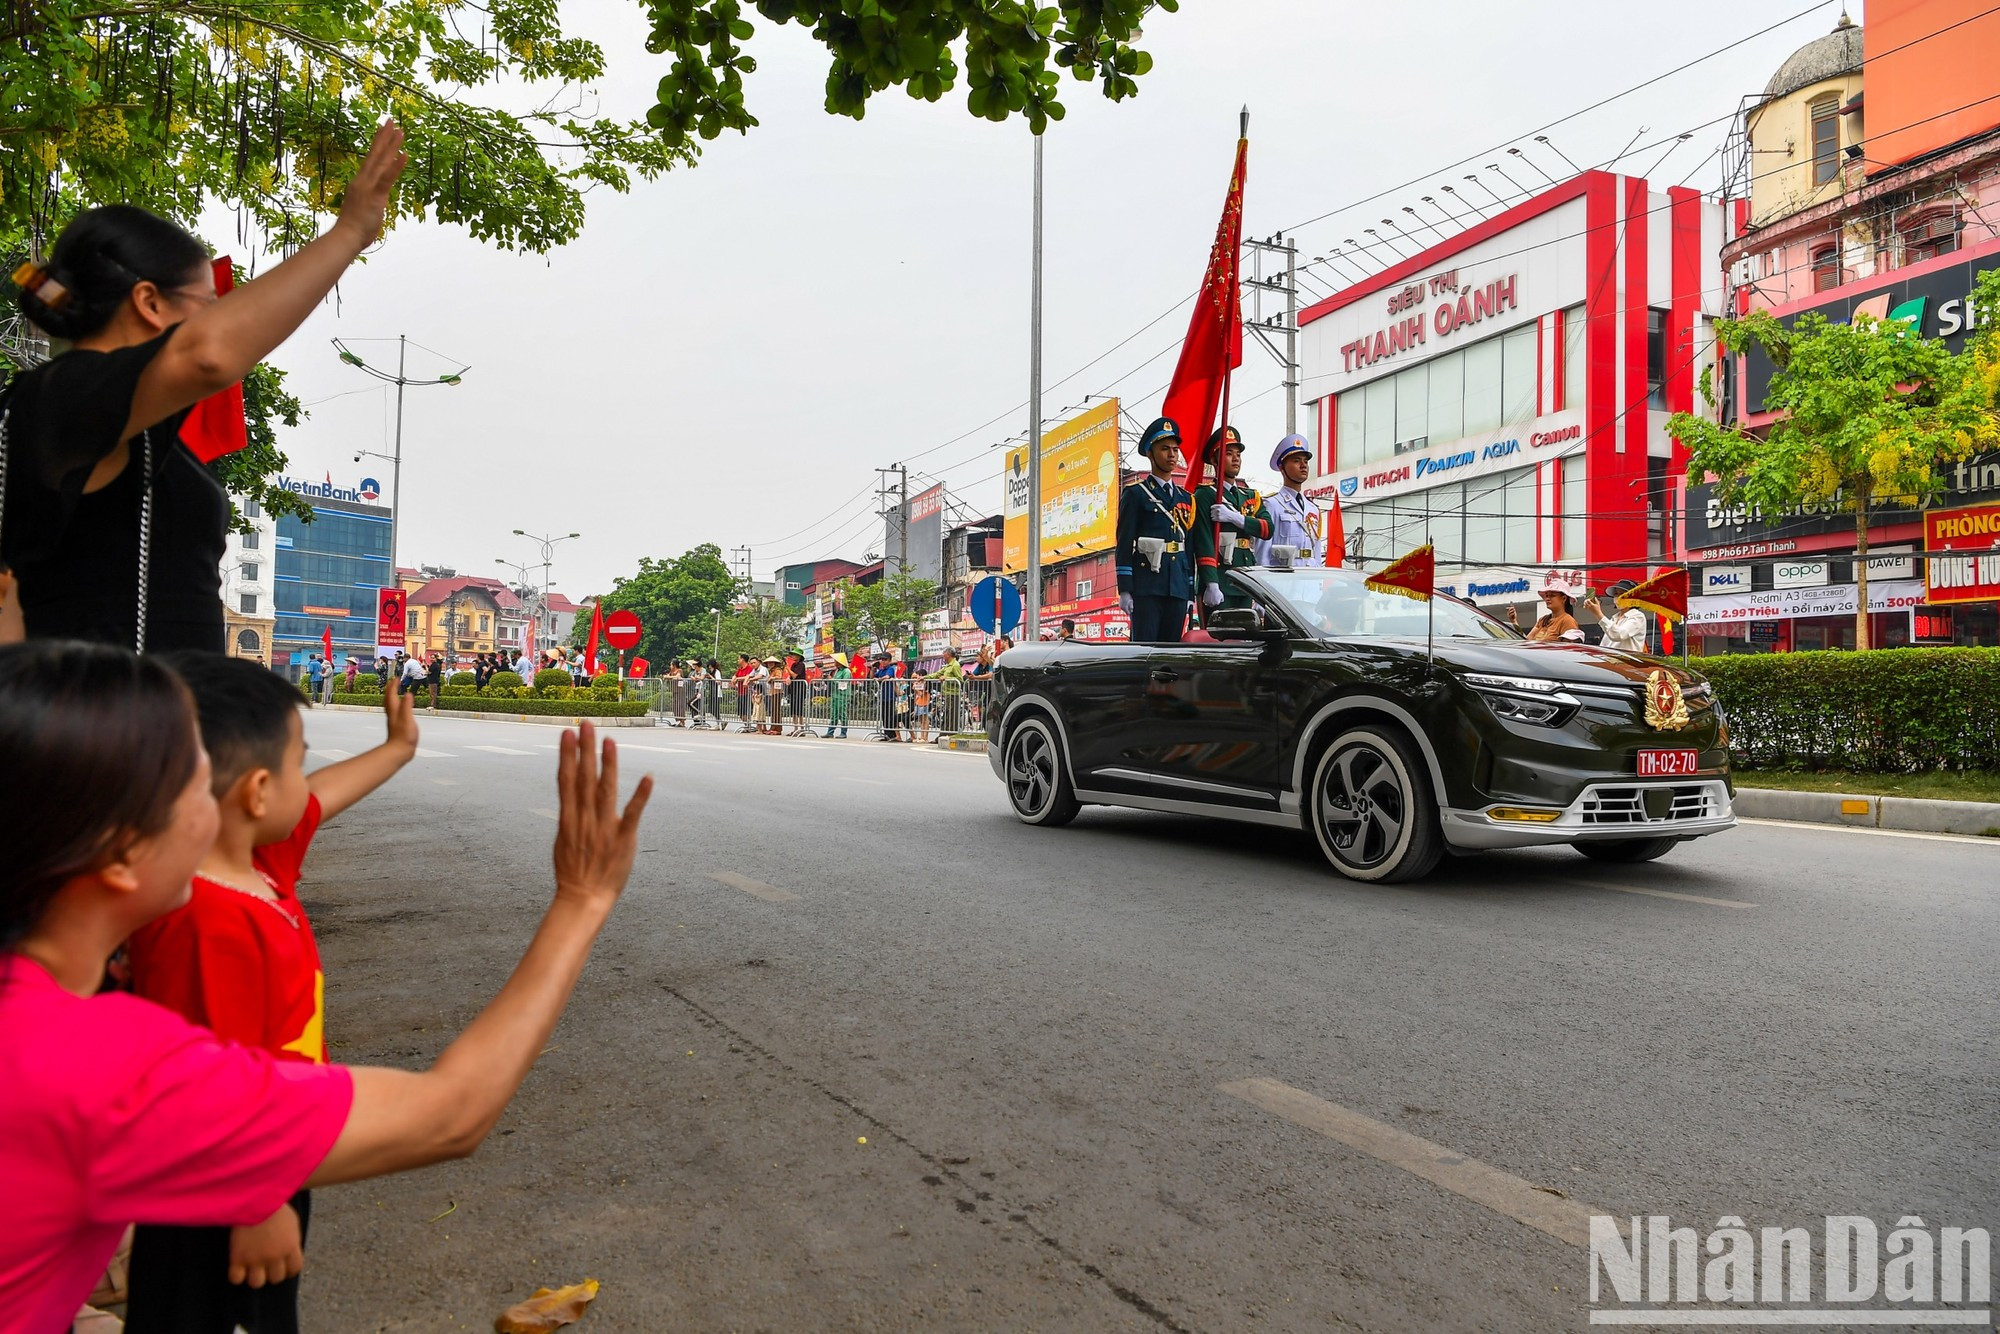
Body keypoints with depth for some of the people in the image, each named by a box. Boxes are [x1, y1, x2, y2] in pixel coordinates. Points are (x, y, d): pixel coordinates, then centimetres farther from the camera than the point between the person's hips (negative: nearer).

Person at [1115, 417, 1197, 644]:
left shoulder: (1185, 499, 19)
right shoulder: (1136, 494, 3)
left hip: (1178, 589, 5)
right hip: (1146, 588, -5)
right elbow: (1124, 544, -3)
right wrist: (1124, 590, -11)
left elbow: (1189, 548, 19)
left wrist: (1191, 592, 13)